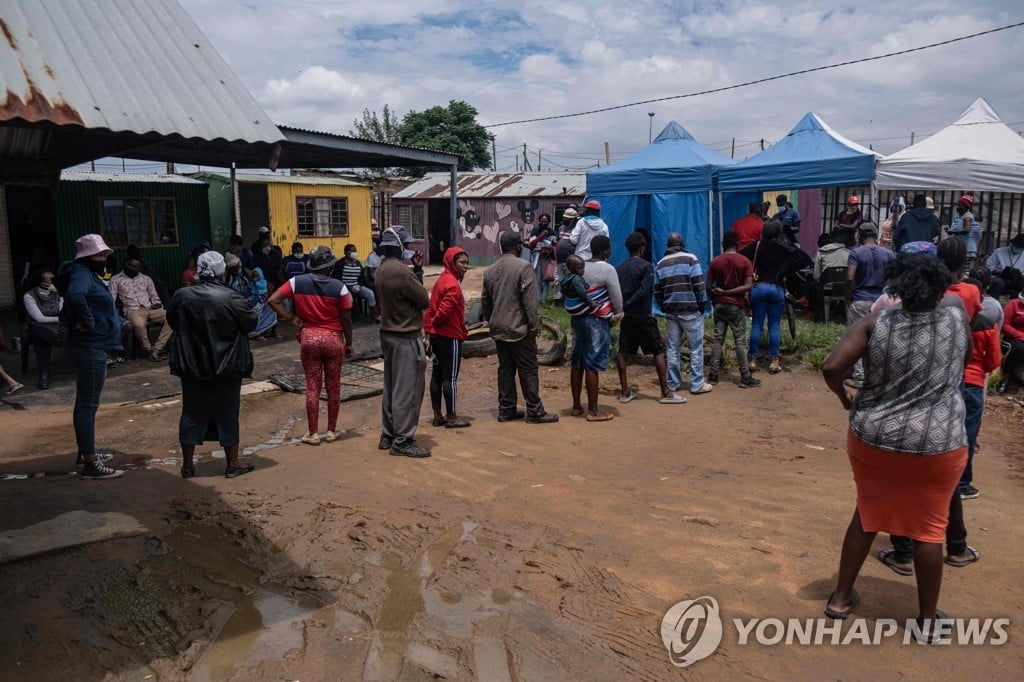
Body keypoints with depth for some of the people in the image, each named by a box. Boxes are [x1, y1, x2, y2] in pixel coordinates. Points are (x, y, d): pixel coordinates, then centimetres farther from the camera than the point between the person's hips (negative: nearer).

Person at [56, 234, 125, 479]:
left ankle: (86, 452, 31)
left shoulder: (88, 274, 16)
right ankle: (90, 464, -4)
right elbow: (75, 296, -38)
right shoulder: (81, 274, -15)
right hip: (90, 348, -11)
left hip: (91, 347, 11)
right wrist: (89, 322, -27)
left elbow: (71, 304, 29)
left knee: (85, 402, 18)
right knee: (88, 404, -7)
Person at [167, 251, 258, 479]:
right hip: (226, 367, -3)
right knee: (227, 415, 7)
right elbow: (251, 323, -3)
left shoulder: (181, 296, -5)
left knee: (192, 413, 13)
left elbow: (172, 321, 11)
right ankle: (232, 464, 15)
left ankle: (187, 464, 21)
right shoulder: (231, 298, -16)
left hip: (191, 366, 3)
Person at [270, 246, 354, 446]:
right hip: (333, 339, -1)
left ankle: (313, 433, 12)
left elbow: (273, 300, -7)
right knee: (333, 387, 10)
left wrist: (292, 319, -1)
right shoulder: (339, 286, -8)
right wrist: (349, 343, 6)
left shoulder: (297, 282, -3)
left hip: (309, 338, 1)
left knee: (312, 387, 7)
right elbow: (346, 319, -6)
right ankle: (331, 431, 19)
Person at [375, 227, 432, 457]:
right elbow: (425, 300, -15)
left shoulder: (382, 270, 8)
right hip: (406, 337, -9)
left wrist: (414, 274, 4)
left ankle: (388, 435, 24)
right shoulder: (401, 271, -20)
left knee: (391, 387, 16)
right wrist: (417, 276, 3)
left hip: (388, 334, 9)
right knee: (407, 390, -3)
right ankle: (403, 441, 3)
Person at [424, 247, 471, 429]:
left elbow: (431, 308, 13)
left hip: (437, 335, 10)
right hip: (450, 336, -9)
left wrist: (429, 328, 10)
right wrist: (434, 322, -6)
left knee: (437, 375, 12)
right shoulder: (453, 284, -17)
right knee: (450, 377, -2)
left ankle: (437, 416, 19)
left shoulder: (442, 280, 13)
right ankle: (452, 417, 5)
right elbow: (445, 311, -25)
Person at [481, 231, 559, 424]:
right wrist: (535, 325, -11)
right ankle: (535, 412, 4)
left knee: (505, 369, 12)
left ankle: (506, 410, 15)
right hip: (519, 329, -7)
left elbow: (485, 300, 15)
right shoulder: (523, 267, -12)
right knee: (528, 371, 0)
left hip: (498, 329, 7)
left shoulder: (490, 270, 9)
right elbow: (530, 300, -16)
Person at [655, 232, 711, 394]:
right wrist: (702, 305, 1)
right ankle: (697, 384, 5)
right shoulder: (690, 259, -4)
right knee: (696, 348, 2)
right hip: (690, 310, -4)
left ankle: (673, 383, 14)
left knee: (672, 348, 9)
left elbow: (657, 291, 9)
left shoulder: (661, 264, 9)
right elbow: (699, 286, -8)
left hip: (670, 311, 4)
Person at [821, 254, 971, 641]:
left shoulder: (875, 324, -9)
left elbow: (831, 367, -19)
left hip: (872, 439, 1)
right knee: (929, 527, 13)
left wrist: (845, 399, -1)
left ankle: (840, 598, 29)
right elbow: (964, 362, 15)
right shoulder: (958, 321, -4)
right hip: (937, 446, -1)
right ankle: (927, 620, 26)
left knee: (867, 515, 18)